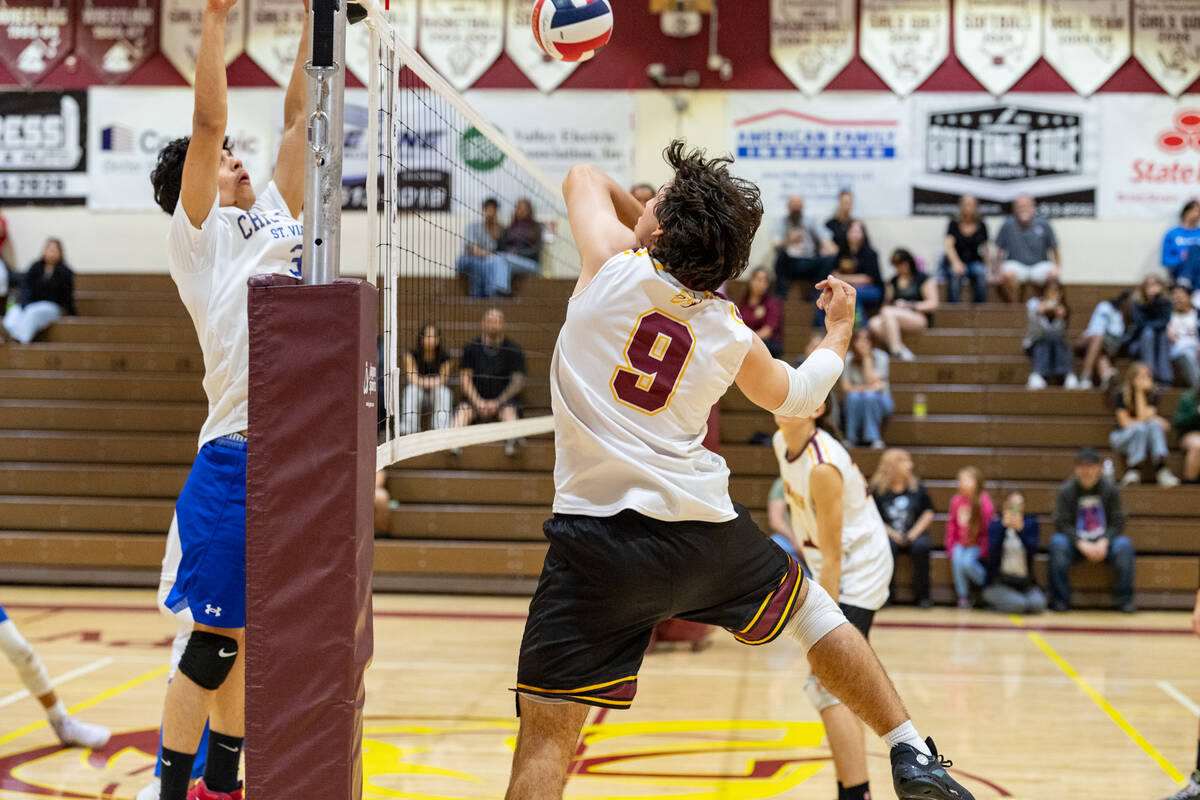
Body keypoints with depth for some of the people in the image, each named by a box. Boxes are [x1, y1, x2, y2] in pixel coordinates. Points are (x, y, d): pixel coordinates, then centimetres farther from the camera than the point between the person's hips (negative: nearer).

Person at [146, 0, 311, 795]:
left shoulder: (275, 217, 18)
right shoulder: (197, 235, 1)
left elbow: (298, 118, 18)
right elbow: (208, 119, -7)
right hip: (237, 458, -7)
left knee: (250, 639, 14)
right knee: (214, 642, -4)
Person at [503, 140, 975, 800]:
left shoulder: (615, 263, -3)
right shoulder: (732, 337, 6)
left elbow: (585, 178, 19)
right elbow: (797, 397, 27)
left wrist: (650, 226, 34)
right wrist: (840, 331, 44)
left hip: (594, 538, -3)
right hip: (705, 529, 3)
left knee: (544, 735, -1)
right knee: (812, 609, 29)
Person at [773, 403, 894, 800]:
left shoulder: (822, 467, -28)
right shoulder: (782, 442, -2)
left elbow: (832, 557, -26)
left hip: (858, 570, -10)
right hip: (838, 570, 10)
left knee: (828, 687, -18)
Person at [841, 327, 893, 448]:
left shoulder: (880, 357, -9)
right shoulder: (848, 359, -3)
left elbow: (872, 382, -20)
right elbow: (845, 386, -5)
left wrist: (867, 358, -20)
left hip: (879, 400, -1)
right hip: (855, 406, 1)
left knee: (870, 396, -34)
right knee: (854, 397, -32)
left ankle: (875, 439, -31)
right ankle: (852, 439, -26)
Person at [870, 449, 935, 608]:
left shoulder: (917, 488, 5)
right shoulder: (878, 490, -1)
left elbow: (928, 513, 6)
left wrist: (914, 533, -7)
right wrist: (892, 534, -13)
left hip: (914, 535, 1)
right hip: (889, 535, -1)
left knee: (921, 546, -32)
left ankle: (922, 595, -18)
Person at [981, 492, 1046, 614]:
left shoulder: (1031, 523, 7)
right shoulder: (995, 524, 3)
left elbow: (1033, 549, -9)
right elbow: (993, 552, -13)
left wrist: (1020, 529, -24)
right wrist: (1004, 526, -22)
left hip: (1025, 583, 2)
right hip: (999, 583, -2)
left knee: (1038, 604, -28)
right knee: (1018, 604, -29)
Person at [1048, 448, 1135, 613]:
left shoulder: (1111, 489, -2)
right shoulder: (1066, 490, -3)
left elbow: (1117, 522, -4)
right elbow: (1062, 523, -9)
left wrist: (1103, 542, -22)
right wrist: (1082, 544, -23)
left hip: (1104, 542, 0)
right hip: (1076, 542, 0)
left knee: (1125, 544, -30)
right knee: (1057, 542, -32)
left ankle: (1125, 599, -16)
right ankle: (1059, 600, -21)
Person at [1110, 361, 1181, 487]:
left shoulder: (1153, 394, -2)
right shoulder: (1122, 395, -9)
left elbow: (1143, 416, -16)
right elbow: (1125, 422, -13)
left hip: (1144, 439, 3)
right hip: (1122, 437, -3)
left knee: (1155, 425, -28)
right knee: (1140, 428, -33)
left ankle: (1161, 468, -44)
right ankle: (1133, 469, -38)